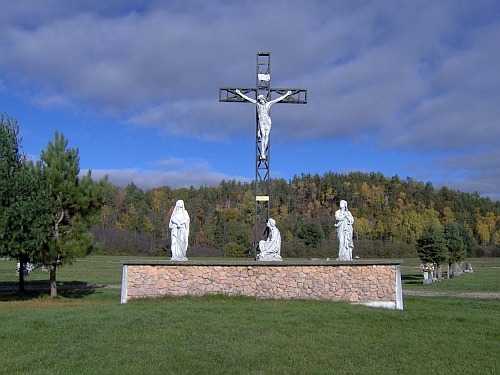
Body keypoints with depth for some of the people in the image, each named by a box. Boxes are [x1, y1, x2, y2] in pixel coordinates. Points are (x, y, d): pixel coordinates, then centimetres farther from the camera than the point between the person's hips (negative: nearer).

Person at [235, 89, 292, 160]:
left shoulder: (269, 103, 7)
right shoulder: (257, 104, 7)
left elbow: (279, 99, 10)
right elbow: (248, 98, 8)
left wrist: (286, 94, 10)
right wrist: (240, 93, 8)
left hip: (268, 122, 1)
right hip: (261, 122, -1)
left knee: (267, 136, -4)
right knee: (263, 135, -14)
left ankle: (263, 153, 2)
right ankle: (262, 154, -16)